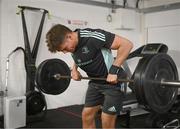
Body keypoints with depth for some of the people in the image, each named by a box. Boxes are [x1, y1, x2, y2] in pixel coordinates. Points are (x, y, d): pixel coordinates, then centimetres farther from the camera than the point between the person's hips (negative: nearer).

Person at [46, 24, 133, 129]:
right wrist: (74, 69, 5)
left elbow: (126, 44, -27)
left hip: (113, 81, -7)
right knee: (87, 116, 9)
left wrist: (113, 70, -29)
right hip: (95, 82, 8)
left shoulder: (92, 36, -27)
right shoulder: (72, 46, -2)